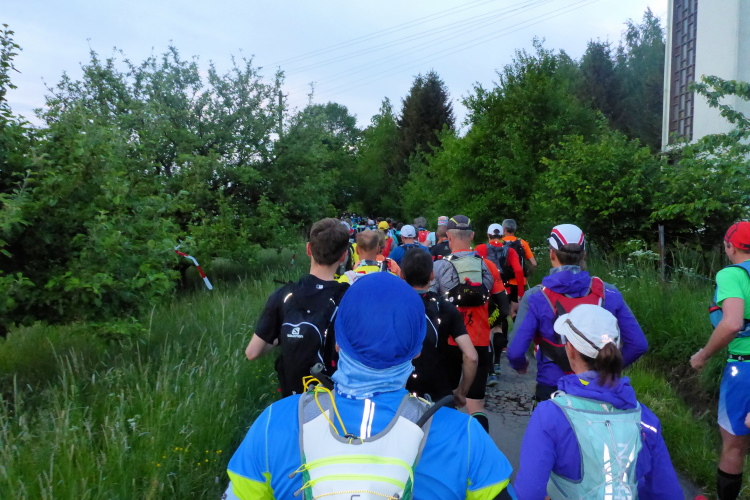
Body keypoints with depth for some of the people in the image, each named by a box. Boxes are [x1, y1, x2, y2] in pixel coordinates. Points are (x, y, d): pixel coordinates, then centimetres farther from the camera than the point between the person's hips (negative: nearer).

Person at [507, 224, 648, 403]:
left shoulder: (535, 297, -14)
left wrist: (520, 366, 6)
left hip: (552, 389, -2)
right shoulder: (608, 293, -6)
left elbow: (515, 351, -17)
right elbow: (638, 344, -4)